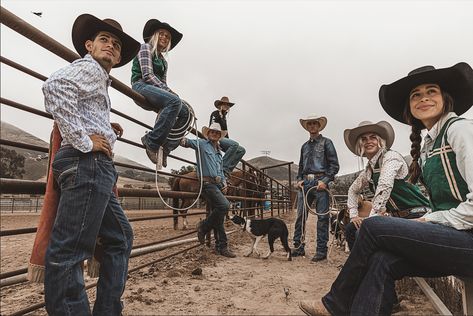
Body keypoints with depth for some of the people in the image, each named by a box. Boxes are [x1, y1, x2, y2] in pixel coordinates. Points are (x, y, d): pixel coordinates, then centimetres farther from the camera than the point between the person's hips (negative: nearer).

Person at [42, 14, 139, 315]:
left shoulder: (99, 79, 29)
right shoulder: (88, 67, 0)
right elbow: (55, 86, -22)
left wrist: (108, 131, 16)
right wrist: (84, 142, -20)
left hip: (97, 170, 11)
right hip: (87, 165, -11)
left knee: (121, 238, 15)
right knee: (68, 251, -8)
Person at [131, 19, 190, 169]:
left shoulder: (163, 60, 27)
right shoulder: (145, 48, 4)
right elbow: (147, 75, -9)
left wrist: (170, 92, 0)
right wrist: (168, 91, -15)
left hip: (157, 91, 7)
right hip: (141, 86, -7)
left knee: (185, 112, -14)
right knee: (174, 101, -34)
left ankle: (165, 147, -17)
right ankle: (152, 142, -31)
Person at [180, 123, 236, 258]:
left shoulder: (219, 153, 26)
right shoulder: (201, 144, 6)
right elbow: (187, 142, -7)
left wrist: (224, 183, 10)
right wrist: (184, 140, -31)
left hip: (218, 184, 7)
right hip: (207, 182, -7)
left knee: (218, 215, 7)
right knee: (224, 205, -26)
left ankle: (221, 247, 13)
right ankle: (204, 226, -5)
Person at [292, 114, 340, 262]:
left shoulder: (326, 142, 5)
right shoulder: (304, 146, 20)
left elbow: (334, 165, -2)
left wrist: (325, 181, -13)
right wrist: (299, 180, 8)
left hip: (320, 183, -5)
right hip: (305, 183, 5)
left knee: (322, 217, -3)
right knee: (300, 215, 3)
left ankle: (321, 251, 4)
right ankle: (298, 247, 12)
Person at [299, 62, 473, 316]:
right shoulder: (427, 147, 17)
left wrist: (430, 220, -10)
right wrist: (426, 224, -1)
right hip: (448, 237, 7)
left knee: (373, 226, -15)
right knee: (381, 261, -15)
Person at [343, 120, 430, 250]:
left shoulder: (391, 157, -12)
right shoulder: (368, 170, 11)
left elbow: (384, 188, -26)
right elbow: (353, 190, 25)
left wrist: (372, 219, -25)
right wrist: (353, 214, 12)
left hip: (416, 215, -8)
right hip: (396, 217, 8)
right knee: (351, 229, 1)